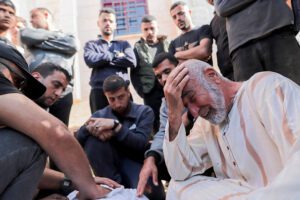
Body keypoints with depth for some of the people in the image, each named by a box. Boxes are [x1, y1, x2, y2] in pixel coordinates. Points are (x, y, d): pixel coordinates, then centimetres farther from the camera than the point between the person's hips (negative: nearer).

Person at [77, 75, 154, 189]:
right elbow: (78, 140, -4)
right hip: (109, 165, 4)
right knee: (92, 140, -24)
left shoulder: (144, 112, -1)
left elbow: (141, 143, -16)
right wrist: (90, 128, -27)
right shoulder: (100, 115, 6)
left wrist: (115, 125, -28)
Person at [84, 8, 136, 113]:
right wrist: (115, 55, -1)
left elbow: (131, 61, -2)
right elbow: (90, 60, -6)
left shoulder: (124, 44, 19)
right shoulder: (91, 44, 17)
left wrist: (103, 60, -2)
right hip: (99, 91, -1)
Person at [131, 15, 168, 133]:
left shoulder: (167, 44, 12)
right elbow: (134, 73, 6)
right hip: (151, 94, -1)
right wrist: (141, 91, -3)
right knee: (156, 125, 5)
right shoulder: (138, 48, 9)